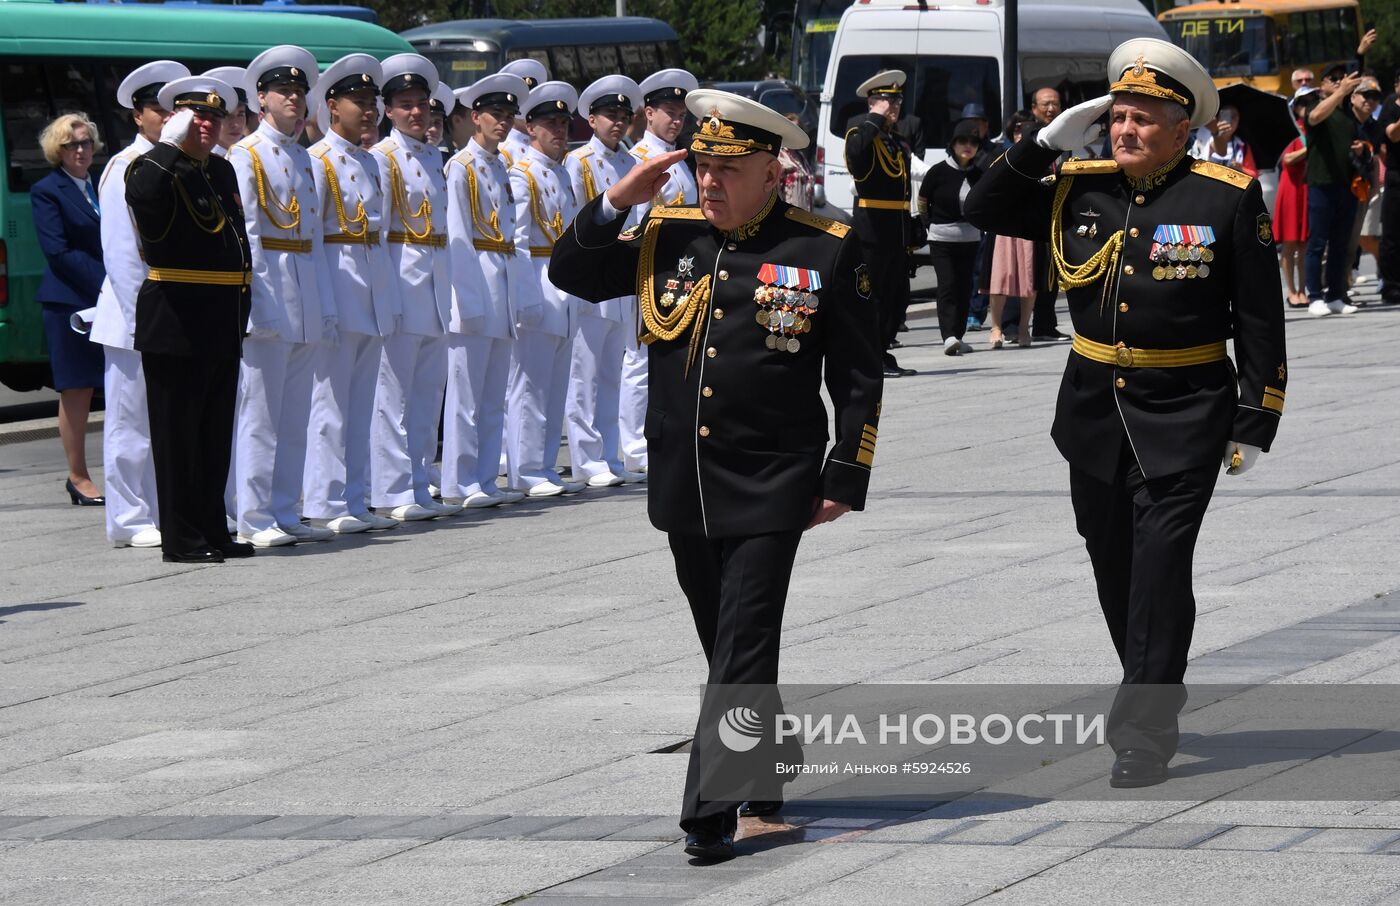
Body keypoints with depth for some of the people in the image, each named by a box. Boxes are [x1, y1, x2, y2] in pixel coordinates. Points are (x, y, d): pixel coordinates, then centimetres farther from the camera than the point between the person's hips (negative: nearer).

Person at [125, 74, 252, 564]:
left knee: (216, 431, 13)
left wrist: (241, 307, 17)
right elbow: (144, 195, -33)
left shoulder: (223, 170, 16)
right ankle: (181, 538, 1)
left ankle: (213, 530, 20)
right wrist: (172, 145, -29)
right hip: (177, 321, -8)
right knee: (178, 430, -3)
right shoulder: (153, 168, -9)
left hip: (224, 323, 8)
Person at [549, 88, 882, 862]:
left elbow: (858, 375, -2)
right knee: (726, 645, 16)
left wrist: (844, 477, -5)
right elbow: (571, 274, 8)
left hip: (770, 486, -5)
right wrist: (618, 202, -7)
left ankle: (713, 809, -9)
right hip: (684, 484, 5)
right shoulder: (668, 235, 5)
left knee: (744, 647, -8)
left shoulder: (827, 250, -5)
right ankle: (769, 774, 34)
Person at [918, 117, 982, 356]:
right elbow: (922, 202, 4)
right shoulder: (939, 172, -9)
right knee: (947, 285, -13)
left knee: (964, 287, 5)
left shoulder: (978, 175, 3)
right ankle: (949, 337, -21)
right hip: (941, 239, -4)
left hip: (969, 239, 4)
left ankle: (958, 337, 12)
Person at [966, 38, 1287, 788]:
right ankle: (1158, 697, 32)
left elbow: (1260, 321, -5)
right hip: (1094, 409, 5)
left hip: (1184, 417, -5)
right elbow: (984, 210, 7)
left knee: (1161, 565, -11)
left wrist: (1253, 427, -7)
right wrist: (1048, 142, -5)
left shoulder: (1227, 199, -8)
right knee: (1114, 566, 14)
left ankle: (1144, 730, -9)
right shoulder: (1079, 190, 4)